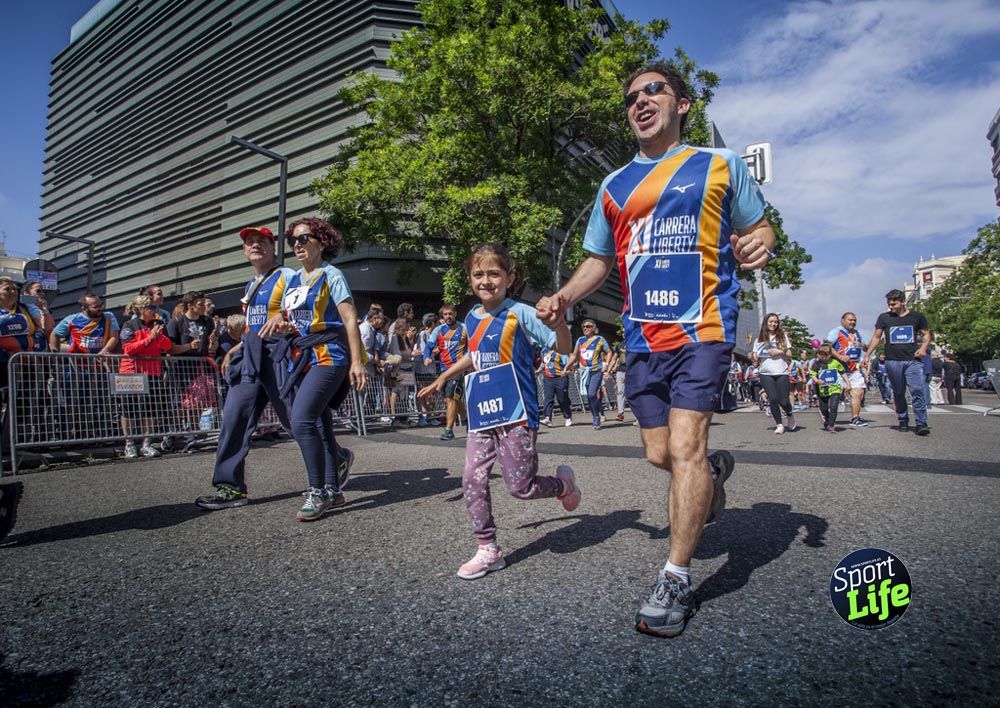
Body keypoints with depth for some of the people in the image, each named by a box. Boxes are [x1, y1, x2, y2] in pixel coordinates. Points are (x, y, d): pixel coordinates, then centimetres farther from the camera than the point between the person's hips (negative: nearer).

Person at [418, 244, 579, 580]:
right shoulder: (472, 318, 11)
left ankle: (563, 482, 29)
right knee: (472, 481, 1)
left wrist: (559, 320, -30)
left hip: (516, 414, -6)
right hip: (481, 415, 6)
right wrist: (442, 378, 30)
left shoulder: (519, 313, -8)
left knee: (520, 487, -2)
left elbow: (563, 349, -10)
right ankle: (488, 550, 16)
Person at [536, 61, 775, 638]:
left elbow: (760, 229, 11)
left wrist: (759, 244, -14)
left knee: (684, 446, -15)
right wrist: (564, 297, 1)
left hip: (703, 327, -4)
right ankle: (713, 470, 42)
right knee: (660, 454, 5)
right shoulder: (614, 185, 16)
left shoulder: (721, 164, 8)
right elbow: (600, 260, 20)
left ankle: (676, 580, 2)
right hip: (643, 336, 4)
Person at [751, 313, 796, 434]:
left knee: (783, 401, -8)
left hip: (782, 374, 0)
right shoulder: (759, 339, 9)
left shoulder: (782, 336, 9)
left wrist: (781, 352, -9)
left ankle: (790, 415, 27)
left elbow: (790, 356, 9)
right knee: (773, 398, -16)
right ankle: (779, 425, 1)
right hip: (766, 374, 0)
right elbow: (756, 361, 10)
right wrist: (752, 357, -12)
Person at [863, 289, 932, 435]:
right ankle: (903, 422, 16)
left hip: (913, 360, -1)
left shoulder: (917, 316, 8)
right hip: (893, 361, 1)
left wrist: (923, 347, -6)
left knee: (917, 391, -12)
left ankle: (921, 424, -11)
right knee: (898, 393, 7)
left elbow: (926, 334, 14)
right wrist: (867, 355, 1)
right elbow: (876, 337, 9)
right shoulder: (884, 317, 8)